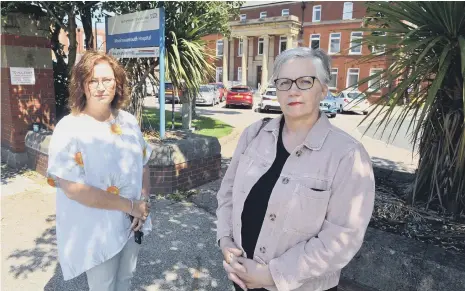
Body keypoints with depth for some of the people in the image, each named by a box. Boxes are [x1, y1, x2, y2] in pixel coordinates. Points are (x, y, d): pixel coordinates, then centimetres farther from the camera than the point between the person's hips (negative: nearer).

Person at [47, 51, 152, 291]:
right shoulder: (69, 129, -17)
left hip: (131, 225, 5)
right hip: (96, 233, -4)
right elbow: (73, 189, -23)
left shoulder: (129, 122, -1)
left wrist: (144, 202, -9)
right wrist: (130, 206, -21)